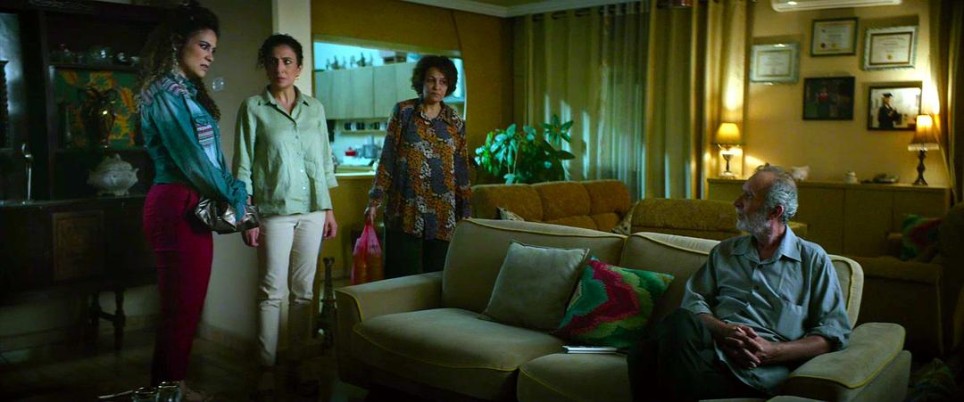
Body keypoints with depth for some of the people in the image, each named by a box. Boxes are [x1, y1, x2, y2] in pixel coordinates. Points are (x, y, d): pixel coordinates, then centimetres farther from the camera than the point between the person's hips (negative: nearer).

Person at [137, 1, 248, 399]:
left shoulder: (188, 92, 18)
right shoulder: (165, 92, -11)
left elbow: (207, 156, 12)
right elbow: (189, 157, -18)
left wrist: (234, 193, 0)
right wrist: (235, 196, -9)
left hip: (191, 206, 9)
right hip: (177, 207, -9)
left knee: (185, 305, 15)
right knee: (181, 306, -2)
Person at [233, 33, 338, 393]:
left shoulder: (315, 108, 9)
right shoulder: (253, 108, -1)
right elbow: (243, 164, -2)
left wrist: (329, 208, 9)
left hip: (312, 210, 3)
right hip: (274, 211, -3)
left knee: (303, 290, 7)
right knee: (272, 290, 0)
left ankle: (297, 362, 16)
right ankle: (267, 368, 9)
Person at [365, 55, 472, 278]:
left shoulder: (455, 121, 8)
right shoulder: (403, 111, 3)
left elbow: (462, 168, 11)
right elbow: (387, 159, 2)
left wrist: (465, 212, 10)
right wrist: (375, 201, -2)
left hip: (442, 214, 2)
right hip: (405, 208, -2)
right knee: (403, 276, 0)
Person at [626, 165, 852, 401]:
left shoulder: (813, 260, 13)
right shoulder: (725, 251, 24)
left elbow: (834, 333, 7)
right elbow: (694, 301, 13)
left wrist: (773, 351, -8)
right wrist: (723, 330, -9)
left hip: (761, 371, -4)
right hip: (714, 345, 4)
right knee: (681, 322, -38)